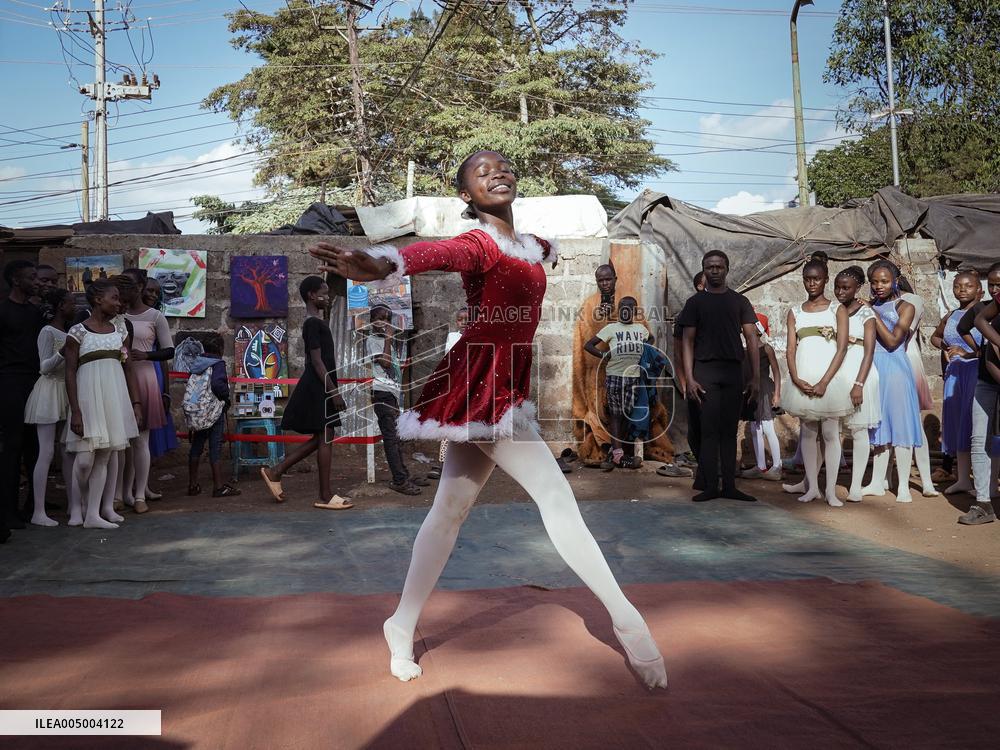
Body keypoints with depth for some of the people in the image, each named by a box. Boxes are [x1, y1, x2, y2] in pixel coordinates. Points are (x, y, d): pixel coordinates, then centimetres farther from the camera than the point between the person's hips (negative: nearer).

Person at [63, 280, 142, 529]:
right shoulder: (78, 332, -3)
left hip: (116, 395, 5)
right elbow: (70, 373, -5)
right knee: (85, 459, -7)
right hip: (89, 394, -4)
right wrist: (75, 411, -12)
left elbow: (128, 368, 12)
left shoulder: (120, 329, 12)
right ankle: (80, 505, 18)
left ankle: (93, 514, 9)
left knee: (104, 457, 4)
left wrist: (136, 403, 6)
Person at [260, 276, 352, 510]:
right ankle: (325, 497, 2)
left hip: (319, 388, 10)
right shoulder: (313, 323, -14)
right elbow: (317, 361, -19)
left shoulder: (316, 322, 17)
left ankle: (275, 472, 17)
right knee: (325, 438, -5)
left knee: (320, 439, 13)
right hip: (319, 387, -10)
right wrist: (334, 391, -20)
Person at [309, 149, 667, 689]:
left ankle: (402, 627, 26)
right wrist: (381, 265, -55)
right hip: (486, 385, -9)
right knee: (557, 498, -8)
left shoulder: (532, 246, 13)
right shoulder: (478, 243, -14)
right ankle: (627, 621, 1)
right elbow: (438, 253, -36)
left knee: (450, 511, 14)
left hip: (501, 387, 9)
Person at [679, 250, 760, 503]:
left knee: (729, 430, 5)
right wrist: (689, 378, -8)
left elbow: (751, 340, 7)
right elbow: (688, 342, 3)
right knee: (710, 430, -3)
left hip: (734, 371, 2)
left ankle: (729, 486, 9)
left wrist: (755, 377, -2)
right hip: (705, 370, -2)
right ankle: (709, 486, 1)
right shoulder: (695, 302, 7)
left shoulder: (739, 301, 11)